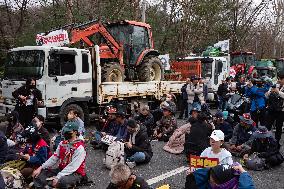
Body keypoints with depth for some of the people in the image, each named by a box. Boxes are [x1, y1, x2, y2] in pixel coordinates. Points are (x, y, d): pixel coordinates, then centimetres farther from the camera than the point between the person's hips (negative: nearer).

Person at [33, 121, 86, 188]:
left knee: (62, 181, -39)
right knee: (40, 173, -4)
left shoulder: (80, 148, -19)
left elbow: (73, 166, -25)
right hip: (61, 169, 8)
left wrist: (58, 177, -31)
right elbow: (54, 158, 4)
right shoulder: (62, 143, 7)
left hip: (75, 173, -7)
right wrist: (41, 167, -8)